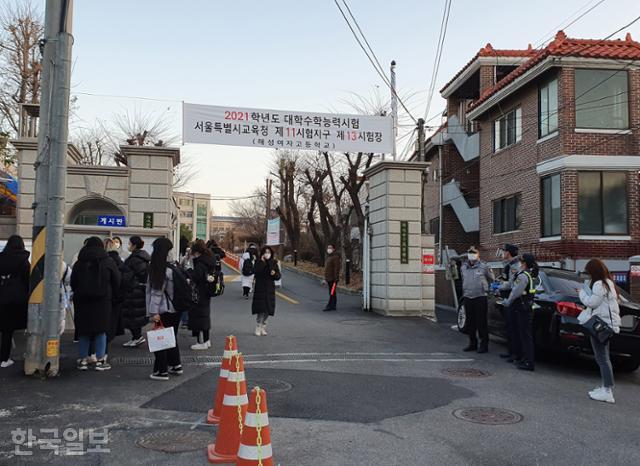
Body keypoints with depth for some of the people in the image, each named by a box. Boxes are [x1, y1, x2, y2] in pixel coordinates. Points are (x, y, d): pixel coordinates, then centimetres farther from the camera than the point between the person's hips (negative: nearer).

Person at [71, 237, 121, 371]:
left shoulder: (79, 263, 5)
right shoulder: (108, 262, -3)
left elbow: (73, 283, 8)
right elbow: (117, 281, -1)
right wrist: (110, 295, 13)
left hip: (82, 301, 2)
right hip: (102, 300, -2)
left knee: (83, 331, 8)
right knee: (101, 330, 3)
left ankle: (83, 360, 11)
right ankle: (100, 360, 2)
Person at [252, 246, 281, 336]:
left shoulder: (273, 263, 7)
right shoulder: (258, 262, -2)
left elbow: (278, 276, 5)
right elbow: (257, 272, -20)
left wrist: (274, 274, -16)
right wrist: (262, 262, -21)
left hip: (270, 289, 4)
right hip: (260, 289, -4)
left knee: (268, 310, 7)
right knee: (260, 309, -9)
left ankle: (263, 327, 22)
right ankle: (258, 329, -1)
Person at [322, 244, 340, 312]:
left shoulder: (335, 257, -12)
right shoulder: (328, 257, 19)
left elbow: (337, 268, -18)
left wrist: (335, 278, -23)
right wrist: (325, 278, 23)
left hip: (333, 278, -10)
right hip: (328, 278, 10)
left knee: (332, 293, -7)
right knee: (332, 293, 12)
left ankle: (329, 306, -8)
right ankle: (333, 306, 16)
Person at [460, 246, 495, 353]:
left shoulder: (484, 267, -5)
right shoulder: (463, 268, 9)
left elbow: (492, 279, 8)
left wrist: (483, 286, 11)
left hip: (480, 298, -5)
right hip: (467, 297, 5)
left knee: (481, 322, -3)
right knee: (470, 322, 11)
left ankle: (484, 344, 5)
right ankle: (472, 343, 21)